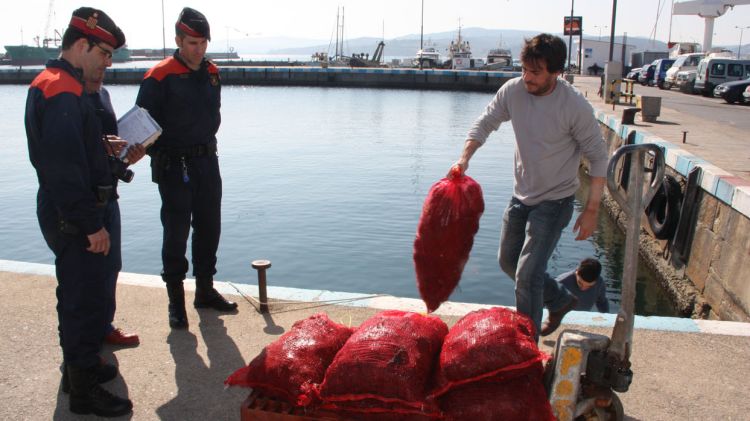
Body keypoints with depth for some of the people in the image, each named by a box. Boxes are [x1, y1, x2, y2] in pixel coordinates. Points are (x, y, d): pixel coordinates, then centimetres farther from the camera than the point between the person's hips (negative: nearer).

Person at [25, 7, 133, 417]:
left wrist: (105, 149, 10)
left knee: (76, 295, 21)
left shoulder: (50, 83, 13)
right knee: (85, 301, 0)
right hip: (76, 221, -11)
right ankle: (84, 390, 13)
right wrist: (92, 225, -23)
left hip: (69, 217, 11)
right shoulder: (63, 92, -21)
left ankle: (79, 366, 38)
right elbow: (66, 170, -26)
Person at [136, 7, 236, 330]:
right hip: (174, 167, -6)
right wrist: (162, 154, -12)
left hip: (207, 161, 6)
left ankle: (205, 291, 27)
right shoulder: (160, 76, -11)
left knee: (209, 228, 12)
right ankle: (176, 300, 11)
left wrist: (207, 142, 15)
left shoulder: (211, 73, 8)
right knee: (176, 233, -1)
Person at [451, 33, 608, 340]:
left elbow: (597, 157, -14)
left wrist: (591, 210, -14)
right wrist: (464, 158, -18)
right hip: (521, 194, 7)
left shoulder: (575, 106, -22)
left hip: (554, 200, -6)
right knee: (508, 261, 19)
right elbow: (485, 123, 0)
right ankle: (560, 301, 43)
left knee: (527, 274, -11)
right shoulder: (513, 90, -11)